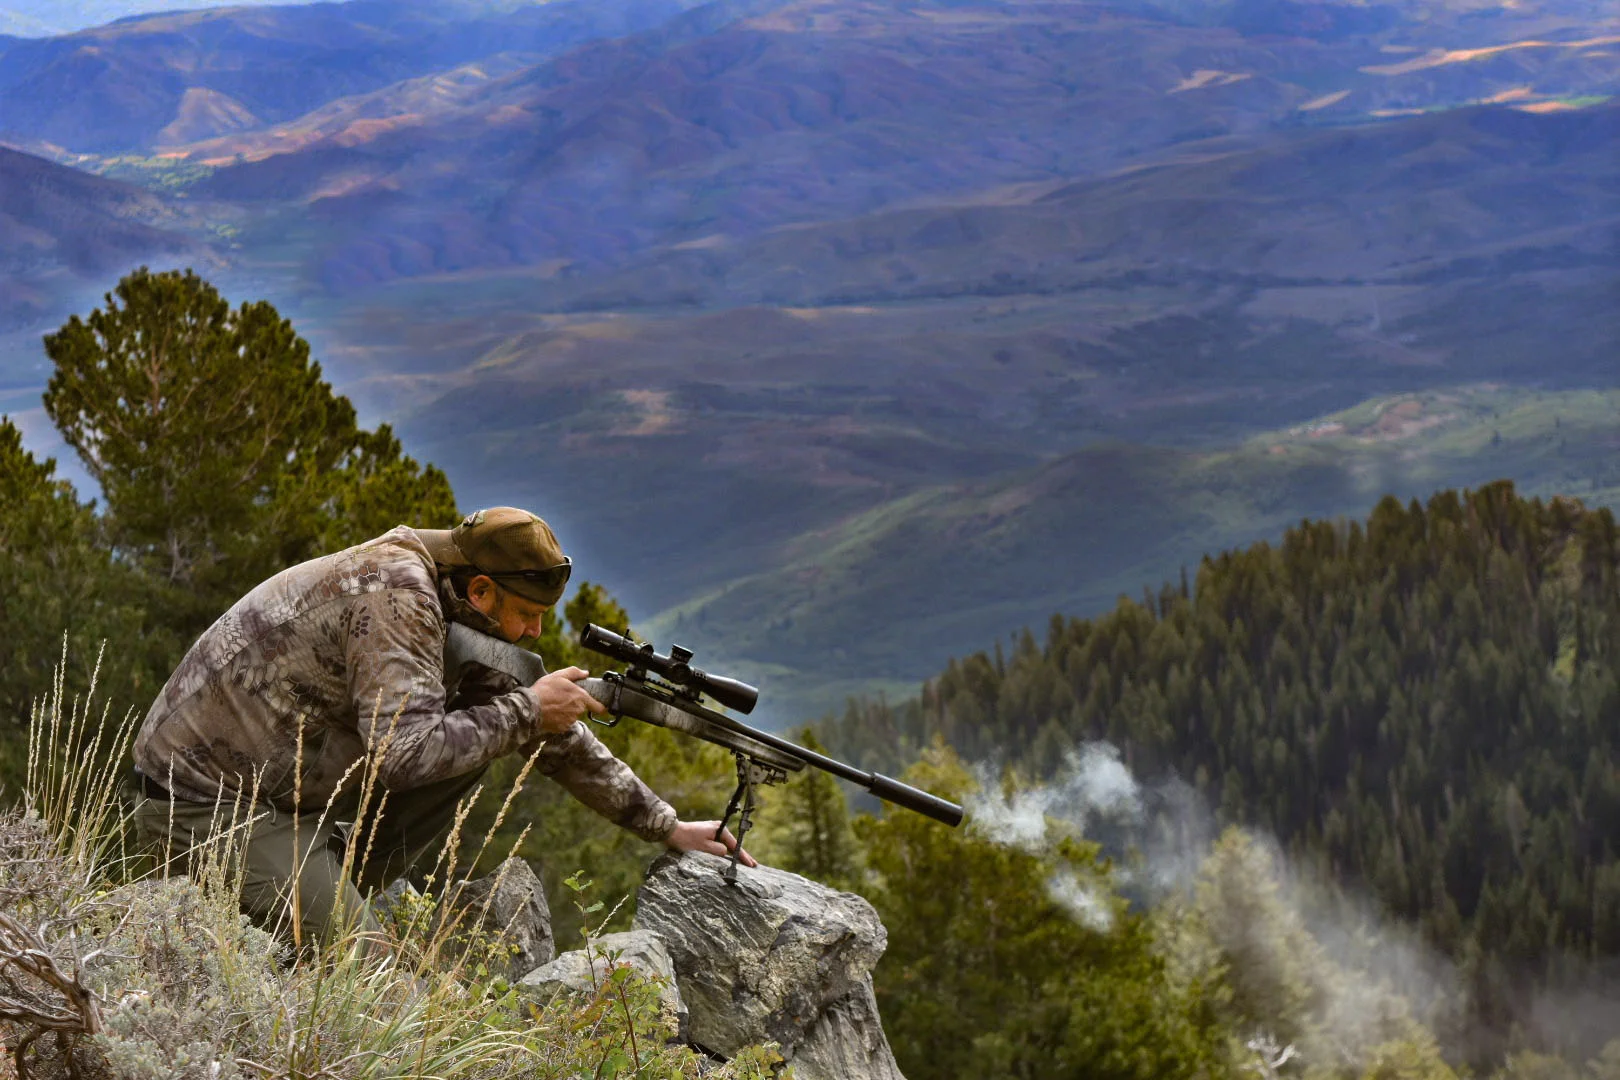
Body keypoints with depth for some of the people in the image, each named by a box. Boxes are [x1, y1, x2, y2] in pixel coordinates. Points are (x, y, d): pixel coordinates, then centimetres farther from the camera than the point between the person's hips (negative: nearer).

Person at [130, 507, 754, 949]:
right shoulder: (396, 591, -22)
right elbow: (403, 752, -32)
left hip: (281, 791, 9)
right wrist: (525, 710, -20)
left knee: (475, 733, 5)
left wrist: (670, 829, 13)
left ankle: (326, 899, 5)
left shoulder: (464, 619, 6)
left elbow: (554, 738, 13)